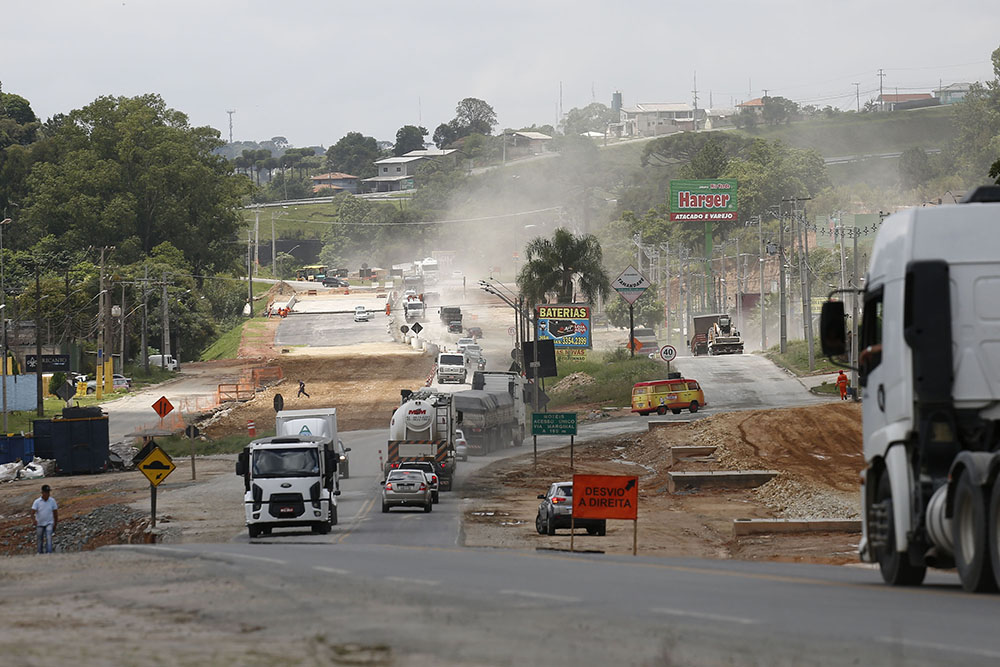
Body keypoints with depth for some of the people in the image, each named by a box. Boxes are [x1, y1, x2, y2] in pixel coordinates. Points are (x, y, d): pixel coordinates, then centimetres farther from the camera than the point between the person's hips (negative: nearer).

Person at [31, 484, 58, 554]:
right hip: (39, 524, 1)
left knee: (48, 538, -20)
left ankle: (49, 553, -28)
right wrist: (34, 520, -37)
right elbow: (32, 512, -15)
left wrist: (55, 525, 12)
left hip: (49, 523, 0)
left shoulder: (52, 501, -2)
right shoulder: (37, 502, -7)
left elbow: (55, 513, 8)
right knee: (40, 541, 8)